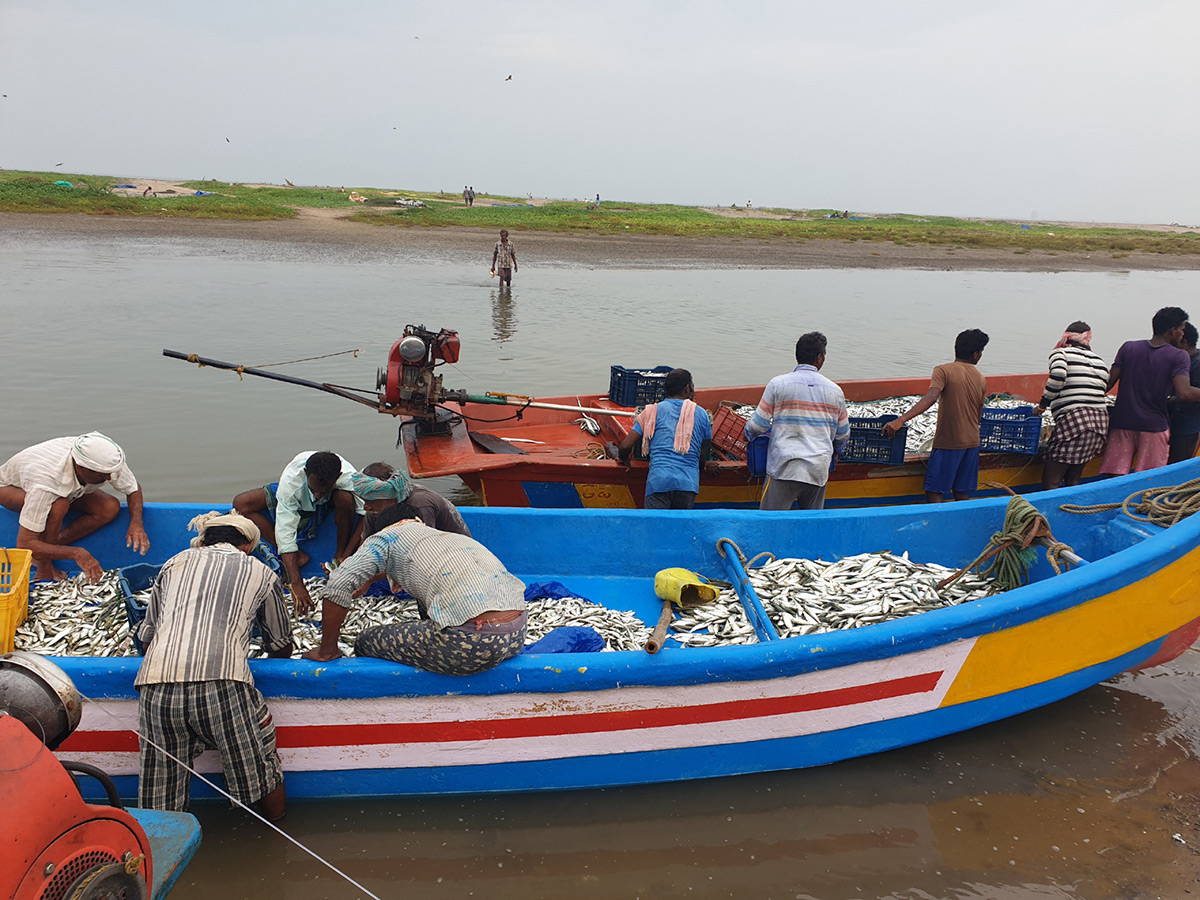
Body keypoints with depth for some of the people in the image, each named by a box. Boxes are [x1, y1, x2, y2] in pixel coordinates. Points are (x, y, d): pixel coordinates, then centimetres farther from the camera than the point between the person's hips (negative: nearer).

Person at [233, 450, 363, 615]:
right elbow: (285, 532, -41)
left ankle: (340, 555, -15)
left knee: (345, 498, -40)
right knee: (241, 504, -20)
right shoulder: (290, 479, -39)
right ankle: (297, 555, -16)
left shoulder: (349, 477, -40)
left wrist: (346, 554, -36)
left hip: (332, 501, -1)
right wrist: (297, 585, -47)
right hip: (297, 500, 2)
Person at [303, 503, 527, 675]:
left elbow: (338, 586, 2)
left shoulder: (387, 537, 14)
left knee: (366, 643, 14)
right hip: (517, 637, 7)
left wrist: (327, 651, 15)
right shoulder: (455, 537, 33)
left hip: (472, 642, -7)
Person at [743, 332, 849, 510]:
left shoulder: (778, 384, -2)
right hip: (819, 471, 3)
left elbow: (758, 424, 0)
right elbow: (843, 436, 18)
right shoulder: (835, 391, 9)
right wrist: (834, 450, 40)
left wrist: (749, 432, 24)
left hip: (785, 469, -3)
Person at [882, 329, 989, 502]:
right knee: (962, 495, 11)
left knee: (934, 494, -2)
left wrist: (900, 421, -33)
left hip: (948, 444, -5)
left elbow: (930, 398, -25)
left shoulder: (944, 370, -9)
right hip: (972, 443, 6)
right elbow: (978, 417, 14)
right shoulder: (981, 379, 8)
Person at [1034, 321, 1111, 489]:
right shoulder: (1100, 362, 23)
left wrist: (1042, 405, -6)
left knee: (1050, 483, -4)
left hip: (1073, 419, -7)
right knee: (1073, 481, 15)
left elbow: (1058, 376, -14)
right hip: (1101, 422, 7)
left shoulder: (1060, 353, 5)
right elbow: (1103, 389, 17)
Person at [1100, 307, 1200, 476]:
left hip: (1121, 424, 3)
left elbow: (1108, 383, 2)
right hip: (1154, 426, -3)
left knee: (1116, 475, 1)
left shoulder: (1128, 348, 6)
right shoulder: (1179, 356, -4)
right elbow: (1184, 393, -17)